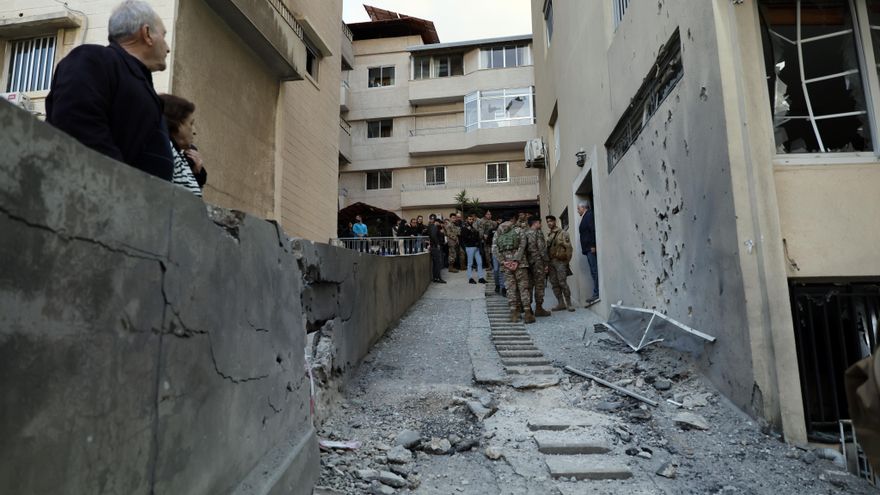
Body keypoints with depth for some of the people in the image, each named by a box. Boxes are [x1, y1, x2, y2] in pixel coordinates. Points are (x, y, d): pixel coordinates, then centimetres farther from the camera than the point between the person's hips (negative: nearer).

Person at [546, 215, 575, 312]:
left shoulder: (562, 233, -1)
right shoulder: (549, 235, 17)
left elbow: (568, 247, -6)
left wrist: (567, 260, -11)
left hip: (560, 261, -6)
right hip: (551, 262, 6)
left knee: (562, 282, -9)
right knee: (554, 283, 5)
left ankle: (569, 303, 1)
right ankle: (561, 304, 11)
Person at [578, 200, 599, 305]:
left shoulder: (589, 215, -6)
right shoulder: (585, 217, 21)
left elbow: (593, 230, -17)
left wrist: (593, 245, -22)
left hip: (591, 248, -10)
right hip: (588, 249, 10)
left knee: (594, 271, -9)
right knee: (594, 271, 8)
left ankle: (597, 294, -10)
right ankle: (596, 294, 9)